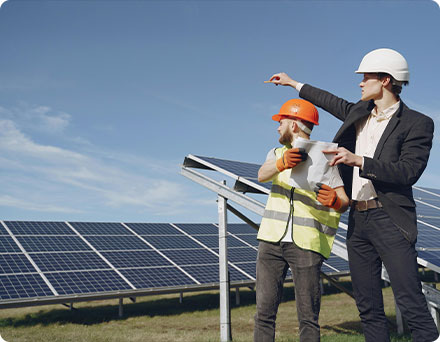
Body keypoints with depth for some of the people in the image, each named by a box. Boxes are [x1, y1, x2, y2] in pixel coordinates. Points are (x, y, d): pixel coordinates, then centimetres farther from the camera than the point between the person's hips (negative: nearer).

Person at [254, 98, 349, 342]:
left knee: (308, 318, -4)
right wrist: (282, 163, -29)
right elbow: (262, 175, -8)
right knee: (264, 311, 1)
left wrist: (334, 201, -30)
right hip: (272, 240, 4)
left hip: (307, 244, -4)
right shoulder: (277, 153, 16)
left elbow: (344, 202, -6)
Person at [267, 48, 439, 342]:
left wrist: (358, 160, -20)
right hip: (358, 220, 7)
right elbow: (335, 103, 33)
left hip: (390, 220, -6)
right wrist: (294, 84, 42)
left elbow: (409, 171, -16)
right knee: (368, 306, 8)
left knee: (412, 303, -12)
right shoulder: (359, 112, 15)